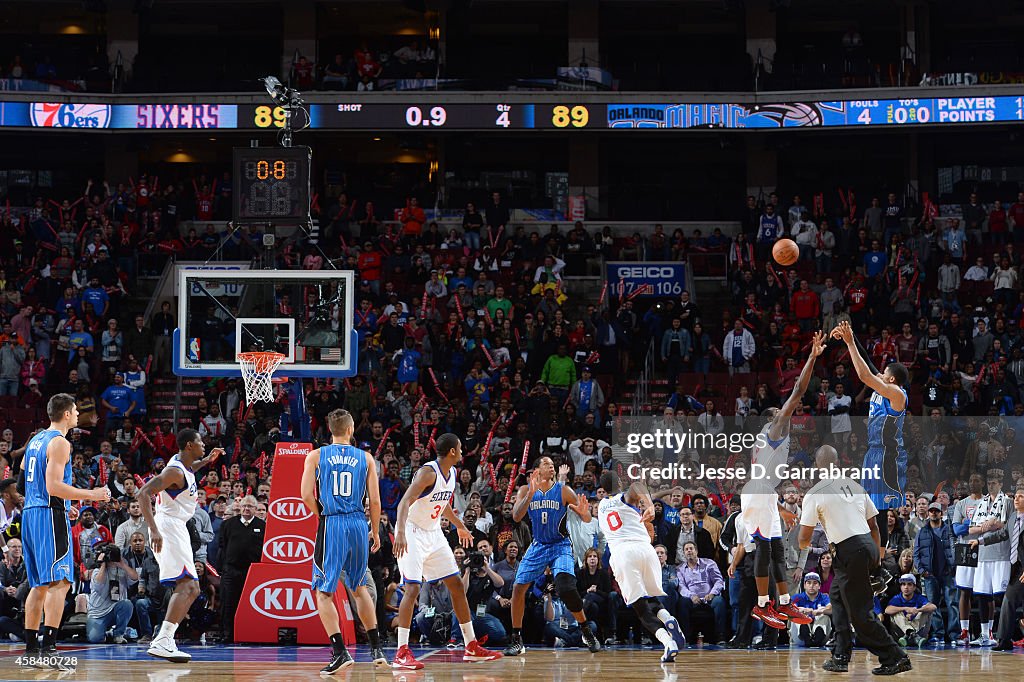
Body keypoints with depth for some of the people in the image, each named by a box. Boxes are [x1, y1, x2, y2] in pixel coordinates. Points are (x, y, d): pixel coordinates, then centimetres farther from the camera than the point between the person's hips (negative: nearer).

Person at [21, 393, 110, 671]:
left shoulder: (36, 440, 18)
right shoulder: (59, 442, -11)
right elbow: (54, 486, -19)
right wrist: (91, 495, -14)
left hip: (30, 513, 9)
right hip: (51, 515, -9)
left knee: (39, 584, 13)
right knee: (59, 582, -11)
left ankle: (31, 649, 13)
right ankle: (48, 650, -19)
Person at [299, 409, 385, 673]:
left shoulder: (316, 456, 2)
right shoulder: (365, 458, 7)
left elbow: (307, 496, -6)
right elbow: (375, 501, 4)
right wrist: (376, 532, 16)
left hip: (331, 525, -3)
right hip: (359, 524, 3)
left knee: (323, 592, 1)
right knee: (359, 587, 20)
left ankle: (340, 651, -13)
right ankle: (376, 649, 20)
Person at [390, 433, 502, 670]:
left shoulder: (451, 473, 6)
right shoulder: (428, 472, -22)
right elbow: (405, 502, -32)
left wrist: (460, 526, 38)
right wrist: (400, 533, -46)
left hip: (434, 534, 9)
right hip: (412, 533, -9)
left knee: (457, 585, 9)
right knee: (412, 588, -18)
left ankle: (471, 647, 16)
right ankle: (401, 653, -17)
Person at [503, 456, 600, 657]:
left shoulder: (564, 491, -9)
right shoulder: (526, 490, -2)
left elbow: (587, 520, -9)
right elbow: (516, 516, -17)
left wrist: (584, 513, -34)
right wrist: (531, 493, -29)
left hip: (560, 546, -3)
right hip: (538, 546, 3)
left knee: (566, 589, -23)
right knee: (518, 588, -6)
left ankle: (586, 631, -4)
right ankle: (516, 640, 5)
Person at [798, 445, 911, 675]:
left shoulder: (814, 494, -4)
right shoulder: (854, 485, 13)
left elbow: (804, 538, 0)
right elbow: (874, 524, 16)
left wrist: (803, 545, 24)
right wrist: (877, 554, 27)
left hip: (849, 551, -8)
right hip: (868, 544, 8)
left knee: (860, 613, -1)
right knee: (837, 595, 23)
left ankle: (895, 658, -3)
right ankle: (841, 657, 23)